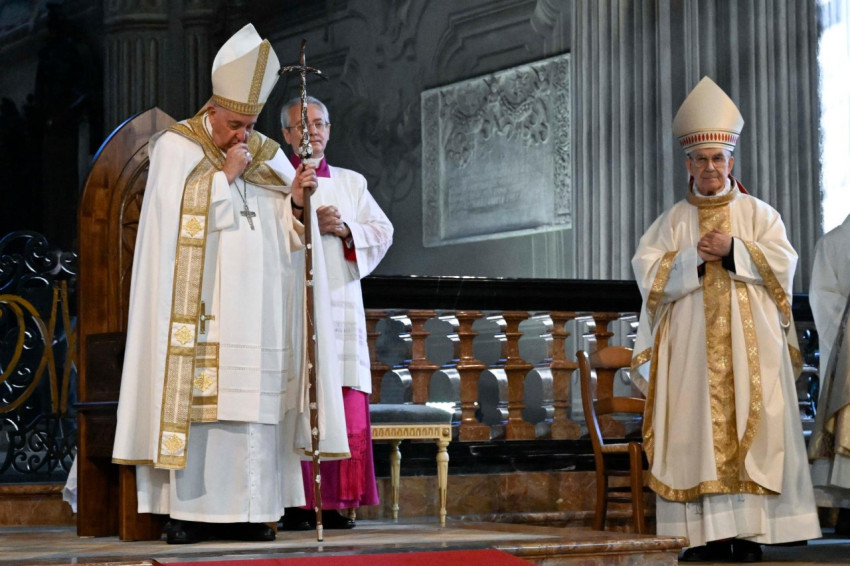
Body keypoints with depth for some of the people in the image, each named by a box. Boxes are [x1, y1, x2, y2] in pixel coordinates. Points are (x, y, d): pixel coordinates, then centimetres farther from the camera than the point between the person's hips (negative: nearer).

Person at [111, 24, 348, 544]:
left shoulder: (268, 155, 15)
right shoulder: (175, 149, 2)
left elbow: (288, 234, 12)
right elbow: (179, 216, -9)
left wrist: (295, 201, -8)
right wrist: (226, 175, -9)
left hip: (256, 309, 4)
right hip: (199, 307, -4)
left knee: (256, 402, 0)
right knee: (193, 400, -8)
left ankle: (247, 510, 3)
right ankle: (186, 510, -4)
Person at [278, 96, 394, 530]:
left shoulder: (351, 182, 20)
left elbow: (382, 232, 13)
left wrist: (345, 229, -4)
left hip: (340, 303, 4)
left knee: (346, 410, -2)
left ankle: (335, 502, 4)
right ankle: (295, 504, -5)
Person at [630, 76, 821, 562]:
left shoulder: (759, 214, 12)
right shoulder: (672, 221, 13)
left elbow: (783, 263, 0)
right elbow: (647, 271, 2)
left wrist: (734, 250, -12)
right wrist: (693, 257, -11)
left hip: (750, 345, -1)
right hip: (692, 347, 1)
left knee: (750, 432, -7)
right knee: (698, 435, -6)